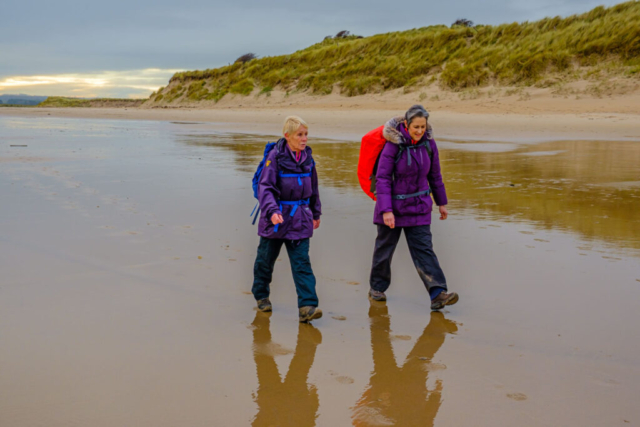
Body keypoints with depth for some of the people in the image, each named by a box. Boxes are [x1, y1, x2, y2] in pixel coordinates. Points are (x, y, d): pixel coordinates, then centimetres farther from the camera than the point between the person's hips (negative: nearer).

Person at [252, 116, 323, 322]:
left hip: (299, 220, 3)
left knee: (302, 262, -5)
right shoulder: (275, 156, -12)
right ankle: (261, 295, 35)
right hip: (276, 218, -3)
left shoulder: (307, 157, 4)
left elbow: (313, 187, 17)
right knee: (266, 259, 13)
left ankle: (307, 306, -10)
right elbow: (264, 186, -18)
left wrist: (316, 213, 23)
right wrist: (272, 211, -33)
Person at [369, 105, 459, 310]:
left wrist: (441, 203, 15)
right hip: (393, 204, -3)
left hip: (419, 206, 3)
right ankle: (377, 288, 30)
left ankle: (438, 295, -9)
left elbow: (434, 175, 9)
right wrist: (386, 210, -23)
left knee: (423, 248, -3)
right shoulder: (394, 145, -17)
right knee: (385, 247, 12)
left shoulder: (428, 143, -4)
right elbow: (382, 178, -17)